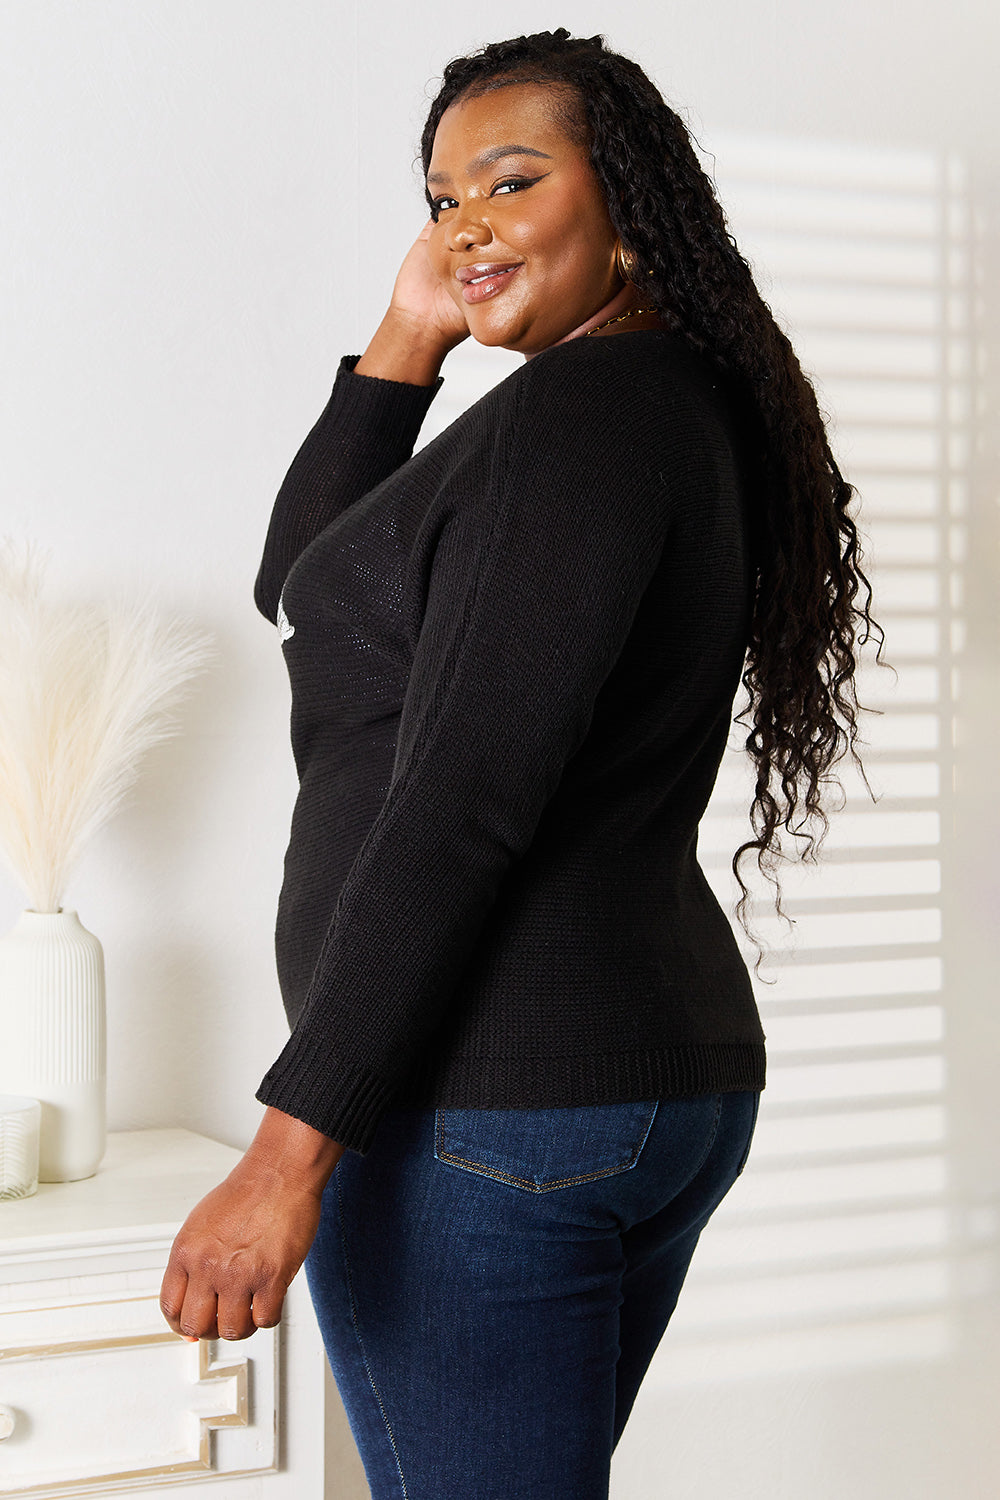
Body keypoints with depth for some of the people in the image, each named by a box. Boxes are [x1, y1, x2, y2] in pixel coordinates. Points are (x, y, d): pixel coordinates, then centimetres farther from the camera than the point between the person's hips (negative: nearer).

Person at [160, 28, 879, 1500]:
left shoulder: (576, 408, -14)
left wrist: (295, 1146, -24)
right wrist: (406, 341, 10)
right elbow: (303, 584, 21)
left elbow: (461, 801, -23)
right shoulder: (684, 407, 15)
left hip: (481, 1103, -10)